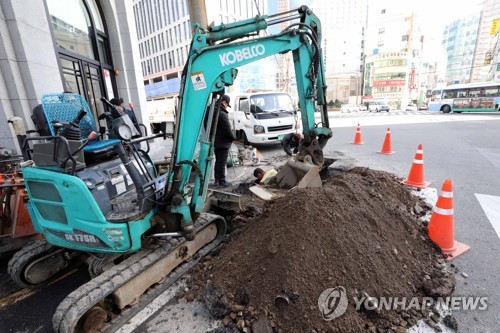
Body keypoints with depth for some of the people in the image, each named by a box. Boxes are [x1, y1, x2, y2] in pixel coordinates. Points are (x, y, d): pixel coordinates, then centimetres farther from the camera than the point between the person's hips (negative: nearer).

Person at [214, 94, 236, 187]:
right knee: (222, 163, 0)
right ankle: (221, 181, 9)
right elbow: (228, 130, -20)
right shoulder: (222, 114, -21)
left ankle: (217, 180, 26)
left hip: (215, 142, 9)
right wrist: (233, 138, -3)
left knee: (218, 161, 17)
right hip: (223, 143, -9)